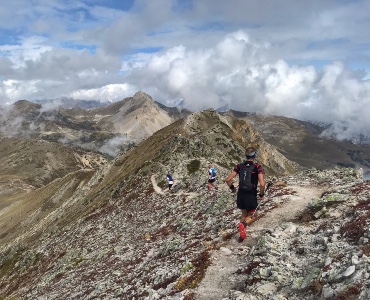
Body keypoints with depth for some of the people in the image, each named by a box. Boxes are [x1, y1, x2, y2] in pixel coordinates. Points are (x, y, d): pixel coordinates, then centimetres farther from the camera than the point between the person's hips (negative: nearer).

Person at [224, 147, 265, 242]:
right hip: (251, 195, -4)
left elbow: (227, 180, -3)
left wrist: (232, 188, 15)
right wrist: (261, 195, -3)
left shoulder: (239, 166, 0)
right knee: (253, 216, 15)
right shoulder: (257, 167, -11)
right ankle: (243, 224, -16)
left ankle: (242, 234, 19)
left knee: (244, 214, 25)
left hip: (240, 195, 4)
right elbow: (262, 184, -20)